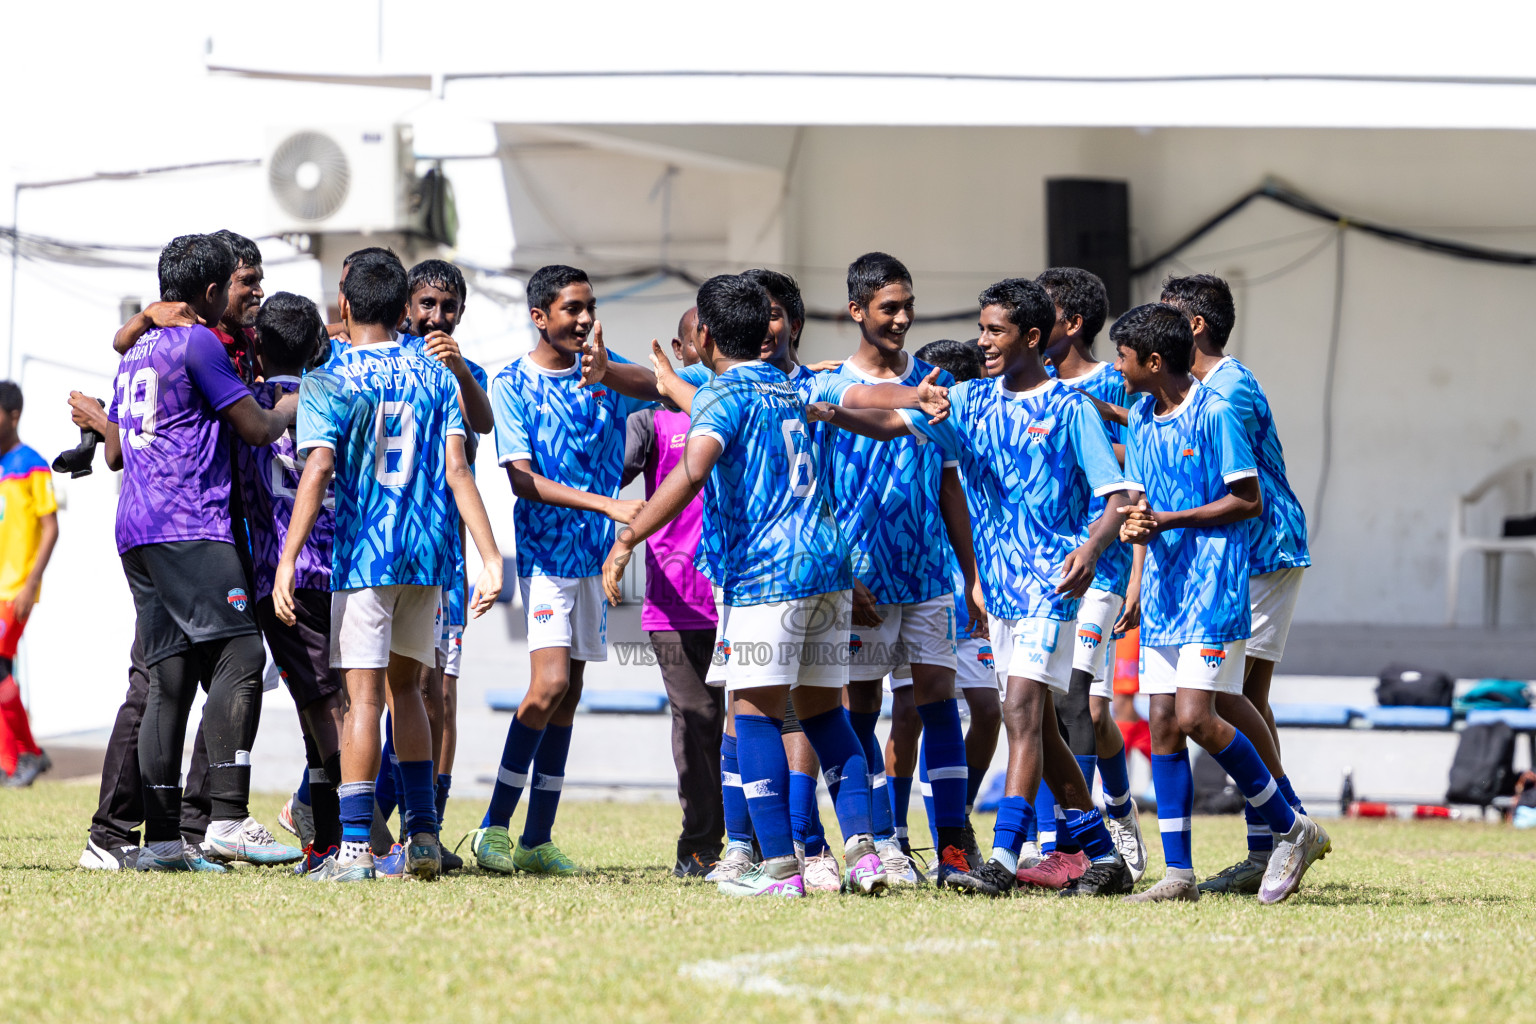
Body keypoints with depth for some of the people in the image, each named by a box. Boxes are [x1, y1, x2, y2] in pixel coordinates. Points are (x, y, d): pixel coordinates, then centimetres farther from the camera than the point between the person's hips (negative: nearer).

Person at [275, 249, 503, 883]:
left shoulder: (327, 382, -3)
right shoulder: (435, 378, 8)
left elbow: (319, 469, -15)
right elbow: (456, 470, 0)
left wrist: (288, 557, -18)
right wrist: (490, 557, -3)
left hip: (362, 552, -4)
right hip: (428, 552, 4)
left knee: (364, 695, -4)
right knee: (405, 687, 18)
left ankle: (355, 845, -8)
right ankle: (423, 832, 14)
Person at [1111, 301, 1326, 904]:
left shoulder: (1214, 414, -10)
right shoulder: (1138, 419, 13)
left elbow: (1249, 500, -10)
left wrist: (1168, 519, -15)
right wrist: (1134, 526, -4)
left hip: (1213, 589, -8)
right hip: (1163, 593, 8)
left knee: (1195, 718, -16)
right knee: (1163, 724, 2)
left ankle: (1293, 831, 0)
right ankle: (1179, 874, 4)